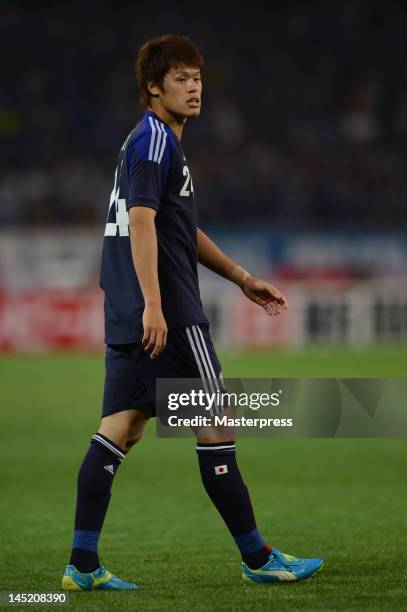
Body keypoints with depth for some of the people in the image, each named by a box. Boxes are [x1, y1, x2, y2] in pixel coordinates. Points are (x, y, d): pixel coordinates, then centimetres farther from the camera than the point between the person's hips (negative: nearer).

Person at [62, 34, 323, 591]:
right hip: (168, 313, -10)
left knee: (121, 429, 5)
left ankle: (83, 564, 2)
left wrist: (243, 280, 31)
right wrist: (153, 305, -26)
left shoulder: (158, 141, 22)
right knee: (214, 423, -2)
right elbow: (141, 221, -20)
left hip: (131, 316, 10)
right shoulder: (155, 139, -10)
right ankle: (256, 557, 5)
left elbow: (184, 231, 30)